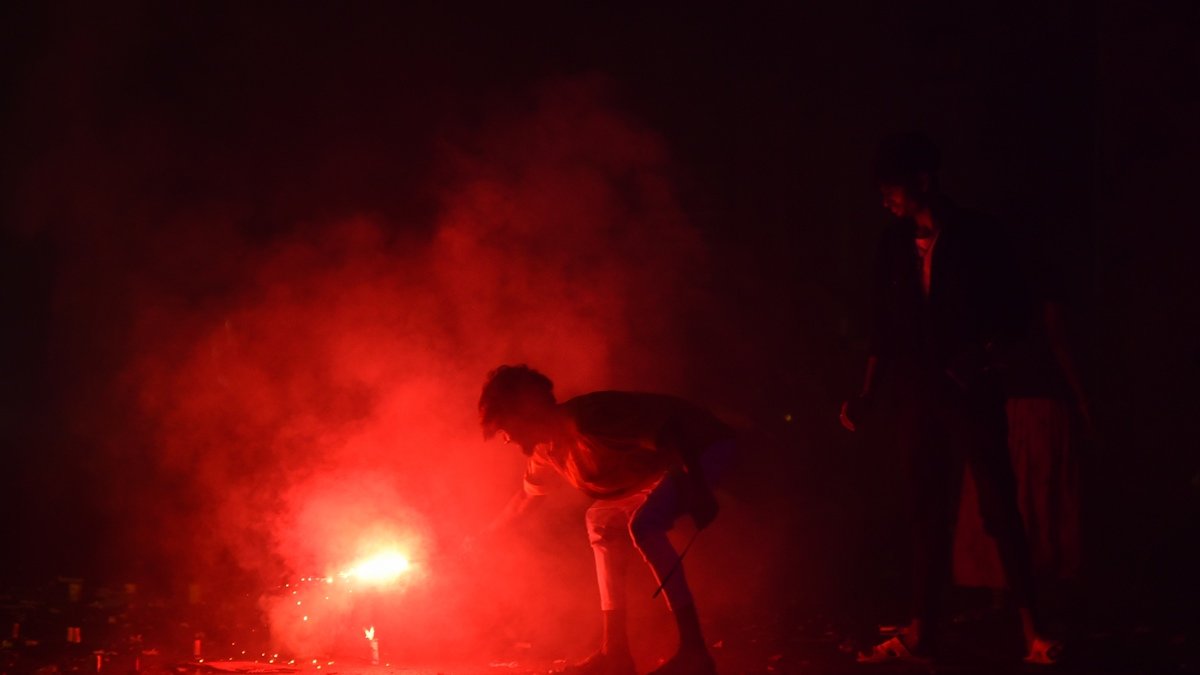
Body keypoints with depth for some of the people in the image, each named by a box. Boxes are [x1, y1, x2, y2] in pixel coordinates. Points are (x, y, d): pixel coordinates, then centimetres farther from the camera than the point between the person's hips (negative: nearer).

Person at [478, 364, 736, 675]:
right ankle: (616, 649, 10)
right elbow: (527, 495, 21)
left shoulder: (587, 420, -31)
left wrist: (699, 491, -38)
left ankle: (693, 650, -25)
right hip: (666, 463, 10)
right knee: (603, 521, 14)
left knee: (644, 524, -27)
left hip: (704, 446, -10)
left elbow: (673, 431, -33)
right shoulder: (544, 448, -1)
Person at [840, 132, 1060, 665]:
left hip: (971, 394, -4)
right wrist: (867, 395, 9)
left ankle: (1030, 628, 2)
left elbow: (1012, 311, -2)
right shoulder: (894, 245, 8)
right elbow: (884, 328, 12)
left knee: (999, 508, -4)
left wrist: (993, 352, -19)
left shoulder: (974, 236, -4)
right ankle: (921, 632, 12)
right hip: (918, 396, 4)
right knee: (928, 514, 8)